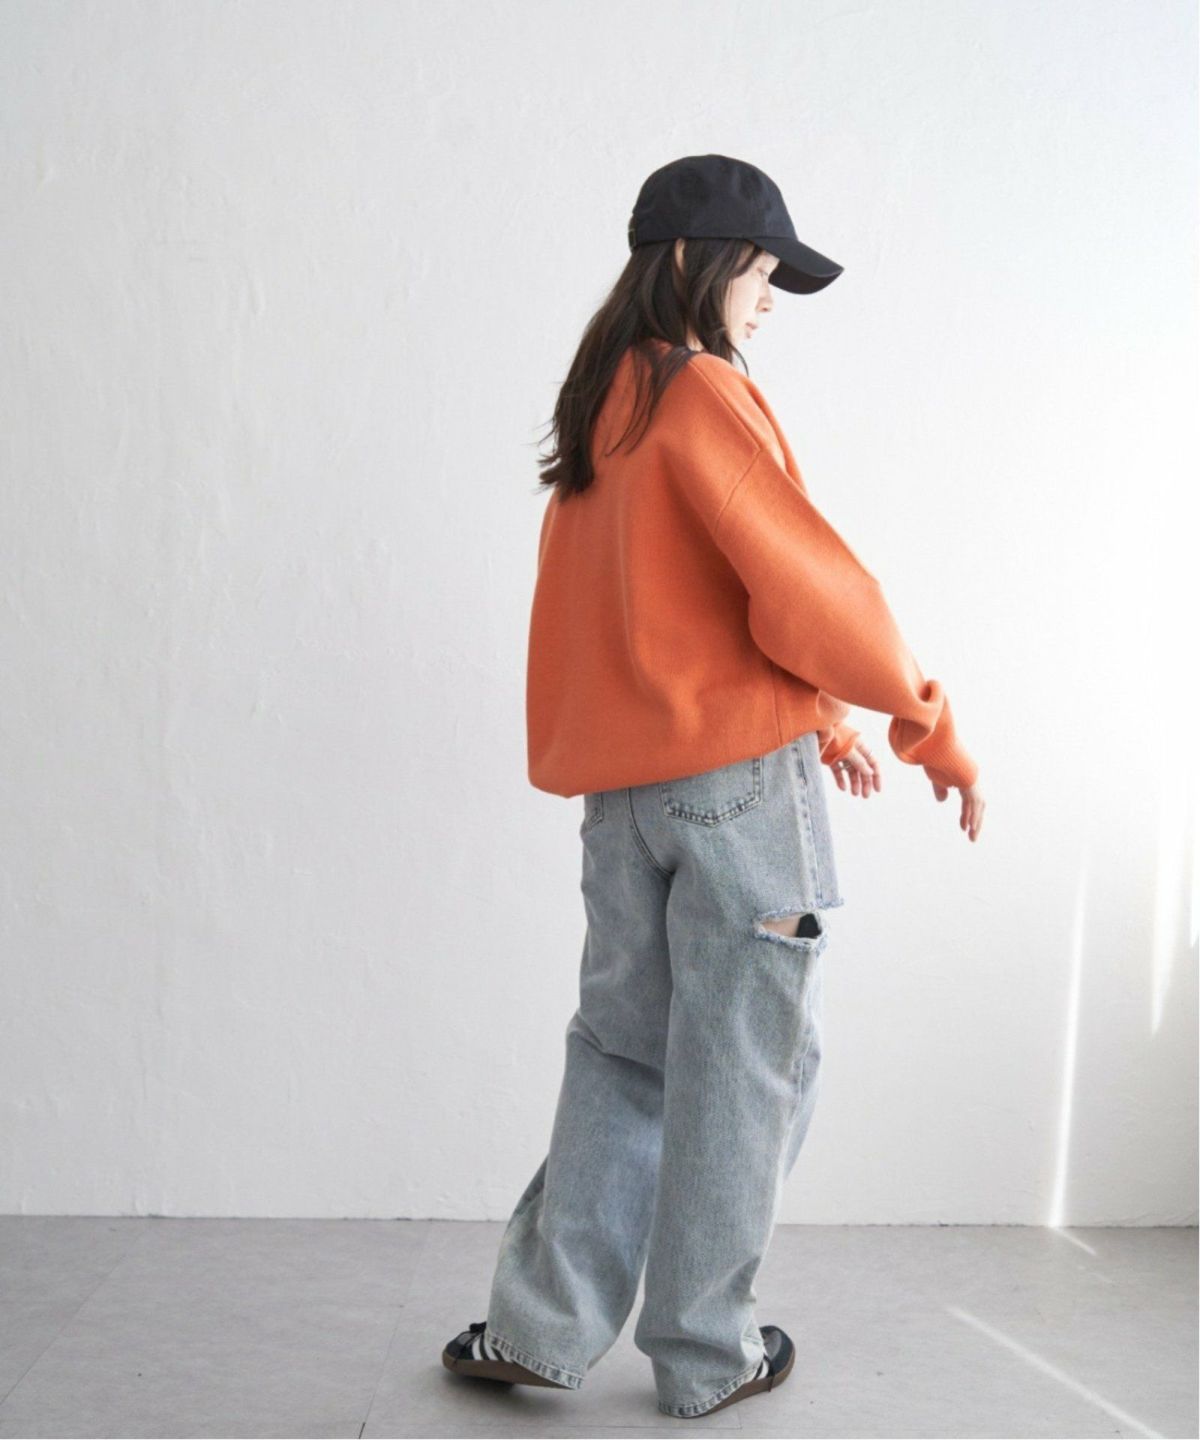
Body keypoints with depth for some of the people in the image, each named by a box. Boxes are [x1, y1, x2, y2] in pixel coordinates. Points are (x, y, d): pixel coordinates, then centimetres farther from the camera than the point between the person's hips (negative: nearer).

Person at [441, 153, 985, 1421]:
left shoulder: (597, 414, 17)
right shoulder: (704, 394, -10)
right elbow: (807, 589, -16)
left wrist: (818, 723, 19)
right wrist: (931, 727, -5)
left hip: (618, 784, 8)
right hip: (738, 778, -8)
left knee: (623, 1052, 15)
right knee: (742, 1066, 4)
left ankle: (540, 1327, 15)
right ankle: (706, 1355, 15)